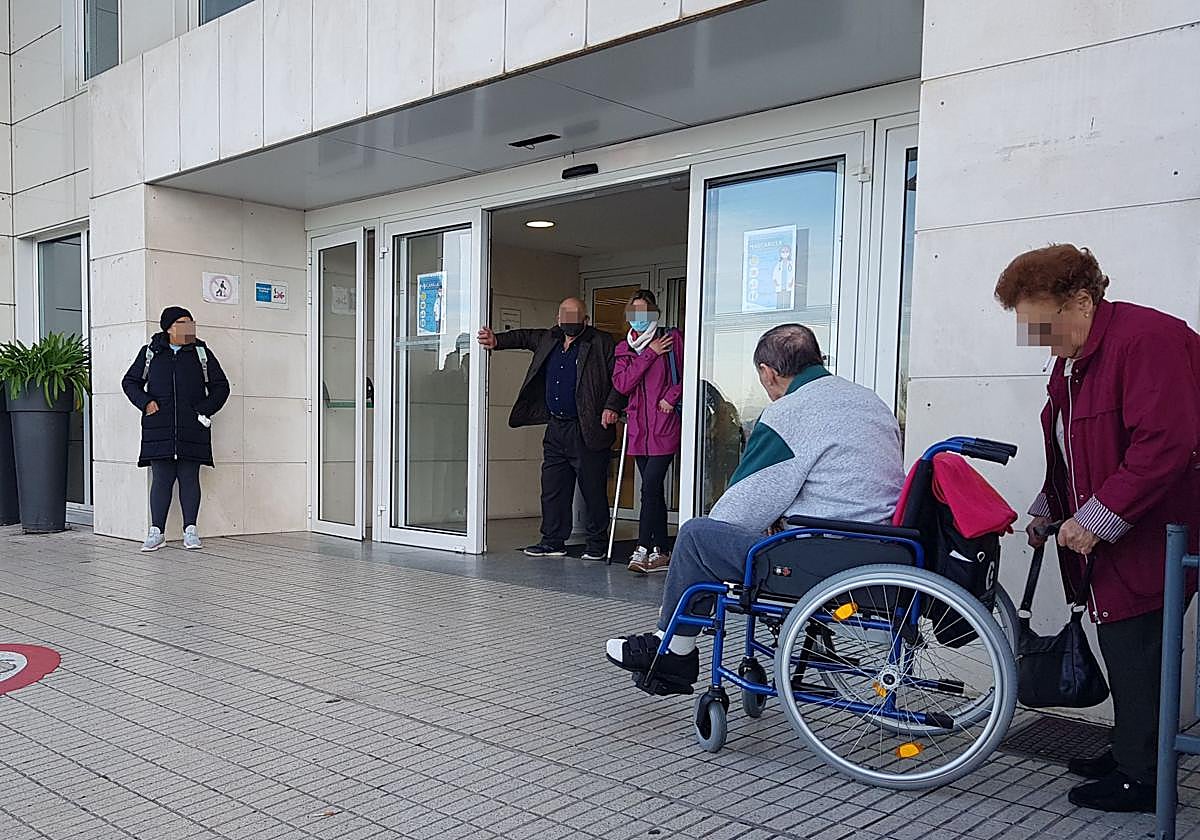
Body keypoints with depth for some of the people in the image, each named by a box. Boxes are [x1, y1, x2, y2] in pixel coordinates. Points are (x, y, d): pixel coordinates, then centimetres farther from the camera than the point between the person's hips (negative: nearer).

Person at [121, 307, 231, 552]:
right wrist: (145, 403, -1)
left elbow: (220, 386, 12)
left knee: (189, 479, 2)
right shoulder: (150, 352, 11)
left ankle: (190, 530, 8)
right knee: (161, 479, 0)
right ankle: (156, 532, 6)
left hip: (192, 429, 0)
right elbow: (130, 382, 17)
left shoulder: (202, 353, 9)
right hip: (159, 428, 0)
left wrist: (204, 410, -2)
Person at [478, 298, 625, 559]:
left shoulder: (602, 343, -4)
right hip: (555, 429, 6)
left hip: (587, 431, -6)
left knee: (593, 490, 1)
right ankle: (553, 541, 19)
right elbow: (524, 337, 25)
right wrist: (496, 341, 10)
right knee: (552, 488, 10)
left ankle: (597, 544, 13)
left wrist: (612, 407, -19)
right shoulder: (549, 339, 14)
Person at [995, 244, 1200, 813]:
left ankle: (1141, 778, 10)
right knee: (1120, 648, 15)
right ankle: (1127, 753, 28)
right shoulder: (1072, 359, 14)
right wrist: (1047, 510, 16)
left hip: (1145, 543, -9)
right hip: (1105, 541, 9)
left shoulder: (1150, 340, -17)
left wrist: (1096, 520, -24)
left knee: (1133, 654, -3)